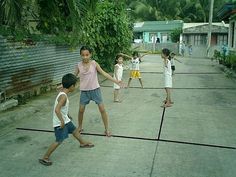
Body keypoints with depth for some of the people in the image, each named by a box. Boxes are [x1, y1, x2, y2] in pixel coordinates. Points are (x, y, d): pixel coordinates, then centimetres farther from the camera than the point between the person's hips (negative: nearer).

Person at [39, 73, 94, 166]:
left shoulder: (63, 92, 2)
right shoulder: (63, 96, -28)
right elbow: (57, 110, -38)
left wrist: (67, 115, 27)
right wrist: (62, 121, -31)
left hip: (65, 120, 10)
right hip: (60, 123, -10)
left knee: (74, 130, 25)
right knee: (59, 141, -6)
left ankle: (83, 143, 50)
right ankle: (45, 158, 3)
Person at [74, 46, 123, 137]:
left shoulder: (94, 63, -8)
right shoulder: (79, 65, -3)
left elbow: (104, 73, -11)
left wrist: (116, 81, -18)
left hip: (95, 89, -1)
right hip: (84, 91, 2)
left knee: (102, 109, -2)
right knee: (81, 110, 6)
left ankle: (107, 129, 12)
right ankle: (80, 127, 30)